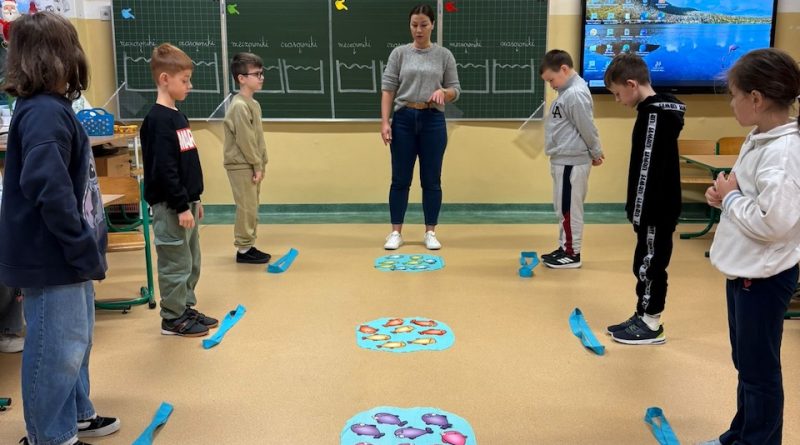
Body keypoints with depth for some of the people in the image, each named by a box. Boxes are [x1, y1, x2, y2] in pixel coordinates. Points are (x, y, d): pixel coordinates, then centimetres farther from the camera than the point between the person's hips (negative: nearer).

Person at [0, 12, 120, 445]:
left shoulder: (51, 108, 12)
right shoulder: (45, 113, -20)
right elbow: (48, 189, -28)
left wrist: (88, 243, 15)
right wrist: (84, 247, -22)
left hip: (66, 254, 10)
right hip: (52, 258, -10)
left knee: (76, 340, 22)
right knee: (57, 349, 3)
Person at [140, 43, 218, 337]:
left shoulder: (177, 116, 13)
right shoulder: (158, 119, -17)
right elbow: (163, 169, -22)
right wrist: (181, 206, -21)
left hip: (185, 203, 10)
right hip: (170, 206, -9)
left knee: (191, 262, 17)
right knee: (175, 264, 0)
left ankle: (186, 309, 28)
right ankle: (173, 318, 12)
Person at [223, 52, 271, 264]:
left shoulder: (254, 104, 13)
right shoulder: (239, 106, -18)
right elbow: (245, 141, -20)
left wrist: (261, 164, 11)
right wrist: (257, 165, -16)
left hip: (251, 165, 10)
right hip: (241, 166, -10)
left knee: (252, 207, 14)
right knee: (246, 207, -4)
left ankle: (249, 246, 23)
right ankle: (243, 249, 4)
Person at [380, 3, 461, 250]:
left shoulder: (444, 55, 4)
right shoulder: (399, 53, 3)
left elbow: (455, 90, 4)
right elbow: (388, 89, 0)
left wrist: (443, 92, -19)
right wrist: (385, 122, -10)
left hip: (433, 120, 0)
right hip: (403, 120, 0)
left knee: (431, 180, 4)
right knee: (400, 179, 4)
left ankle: (430, 233, 15)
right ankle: (396, 232, 14)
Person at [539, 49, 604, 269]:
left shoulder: (576, 94, -19)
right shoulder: (567, 92, 13)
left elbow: (588, 129, -16)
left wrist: (596, 154, -4)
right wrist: (593, 153, 21)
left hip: (571, 162, -10)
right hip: (563, 160, 10)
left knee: (569, 208, -2)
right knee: (563, 208, 16)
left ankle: (572, 254, 7)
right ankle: (565, 248, 26)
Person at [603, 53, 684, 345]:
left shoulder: (654, 114, -19)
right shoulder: (661, 109, 13)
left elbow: (648, 168, -22)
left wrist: (640, 211, -20)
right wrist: (638, 210, 20)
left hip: (657, 209, -10)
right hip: (657, 206, 10)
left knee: (650, 264, 1)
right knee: (646, 263, 15)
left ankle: (651, 325, 12)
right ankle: (642, 317, 25)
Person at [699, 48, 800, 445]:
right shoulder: (758, 140, 5)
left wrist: (731, 197, -16)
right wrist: (725, 196, -2)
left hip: (765, 277, -10)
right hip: (743, 271, 10)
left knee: (759, 370, 6)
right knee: (745, 364, 22)